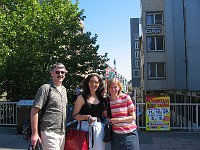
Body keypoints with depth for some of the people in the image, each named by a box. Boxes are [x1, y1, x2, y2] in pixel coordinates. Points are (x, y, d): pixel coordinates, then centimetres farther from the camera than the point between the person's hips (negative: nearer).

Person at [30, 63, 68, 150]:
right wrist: (35, 133, -16)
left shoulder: (64, 89, 14)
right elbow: (34, 111, -12)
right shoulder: (46, 88, -9)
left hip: (62, 133, 7)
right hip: (49, 132, -7)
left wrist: (64, 129, 16)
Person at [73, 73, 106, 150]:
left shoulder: (101, 98, 10)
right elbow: (75, 115, -5)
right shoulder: (82, 97, -2)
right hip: (85, 127, -4)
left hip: (99, 128, 4)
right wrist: (87, 117, -18)